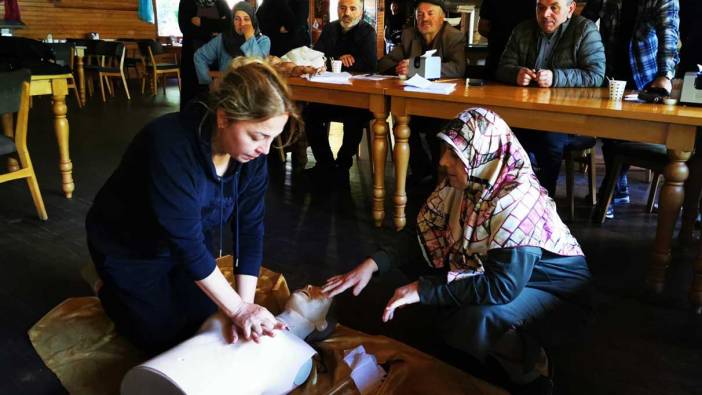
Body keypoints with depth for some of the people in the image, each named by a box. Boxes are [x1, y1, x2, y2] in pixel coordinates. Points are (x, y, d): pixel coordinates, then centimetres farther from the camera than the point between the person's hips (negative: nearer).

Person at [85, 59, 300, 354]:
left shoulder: (252, 152, -20)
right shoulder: (170, 146, -39)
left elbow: (249, 229, -17)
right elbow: (186, 241, -37)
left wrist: (246, 305, -24)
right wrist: (238, 310, -33)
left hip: (192, 240, 5)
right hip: (128, 247, -5)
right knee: (165, 338, 4)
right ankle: (110, 290, 28)